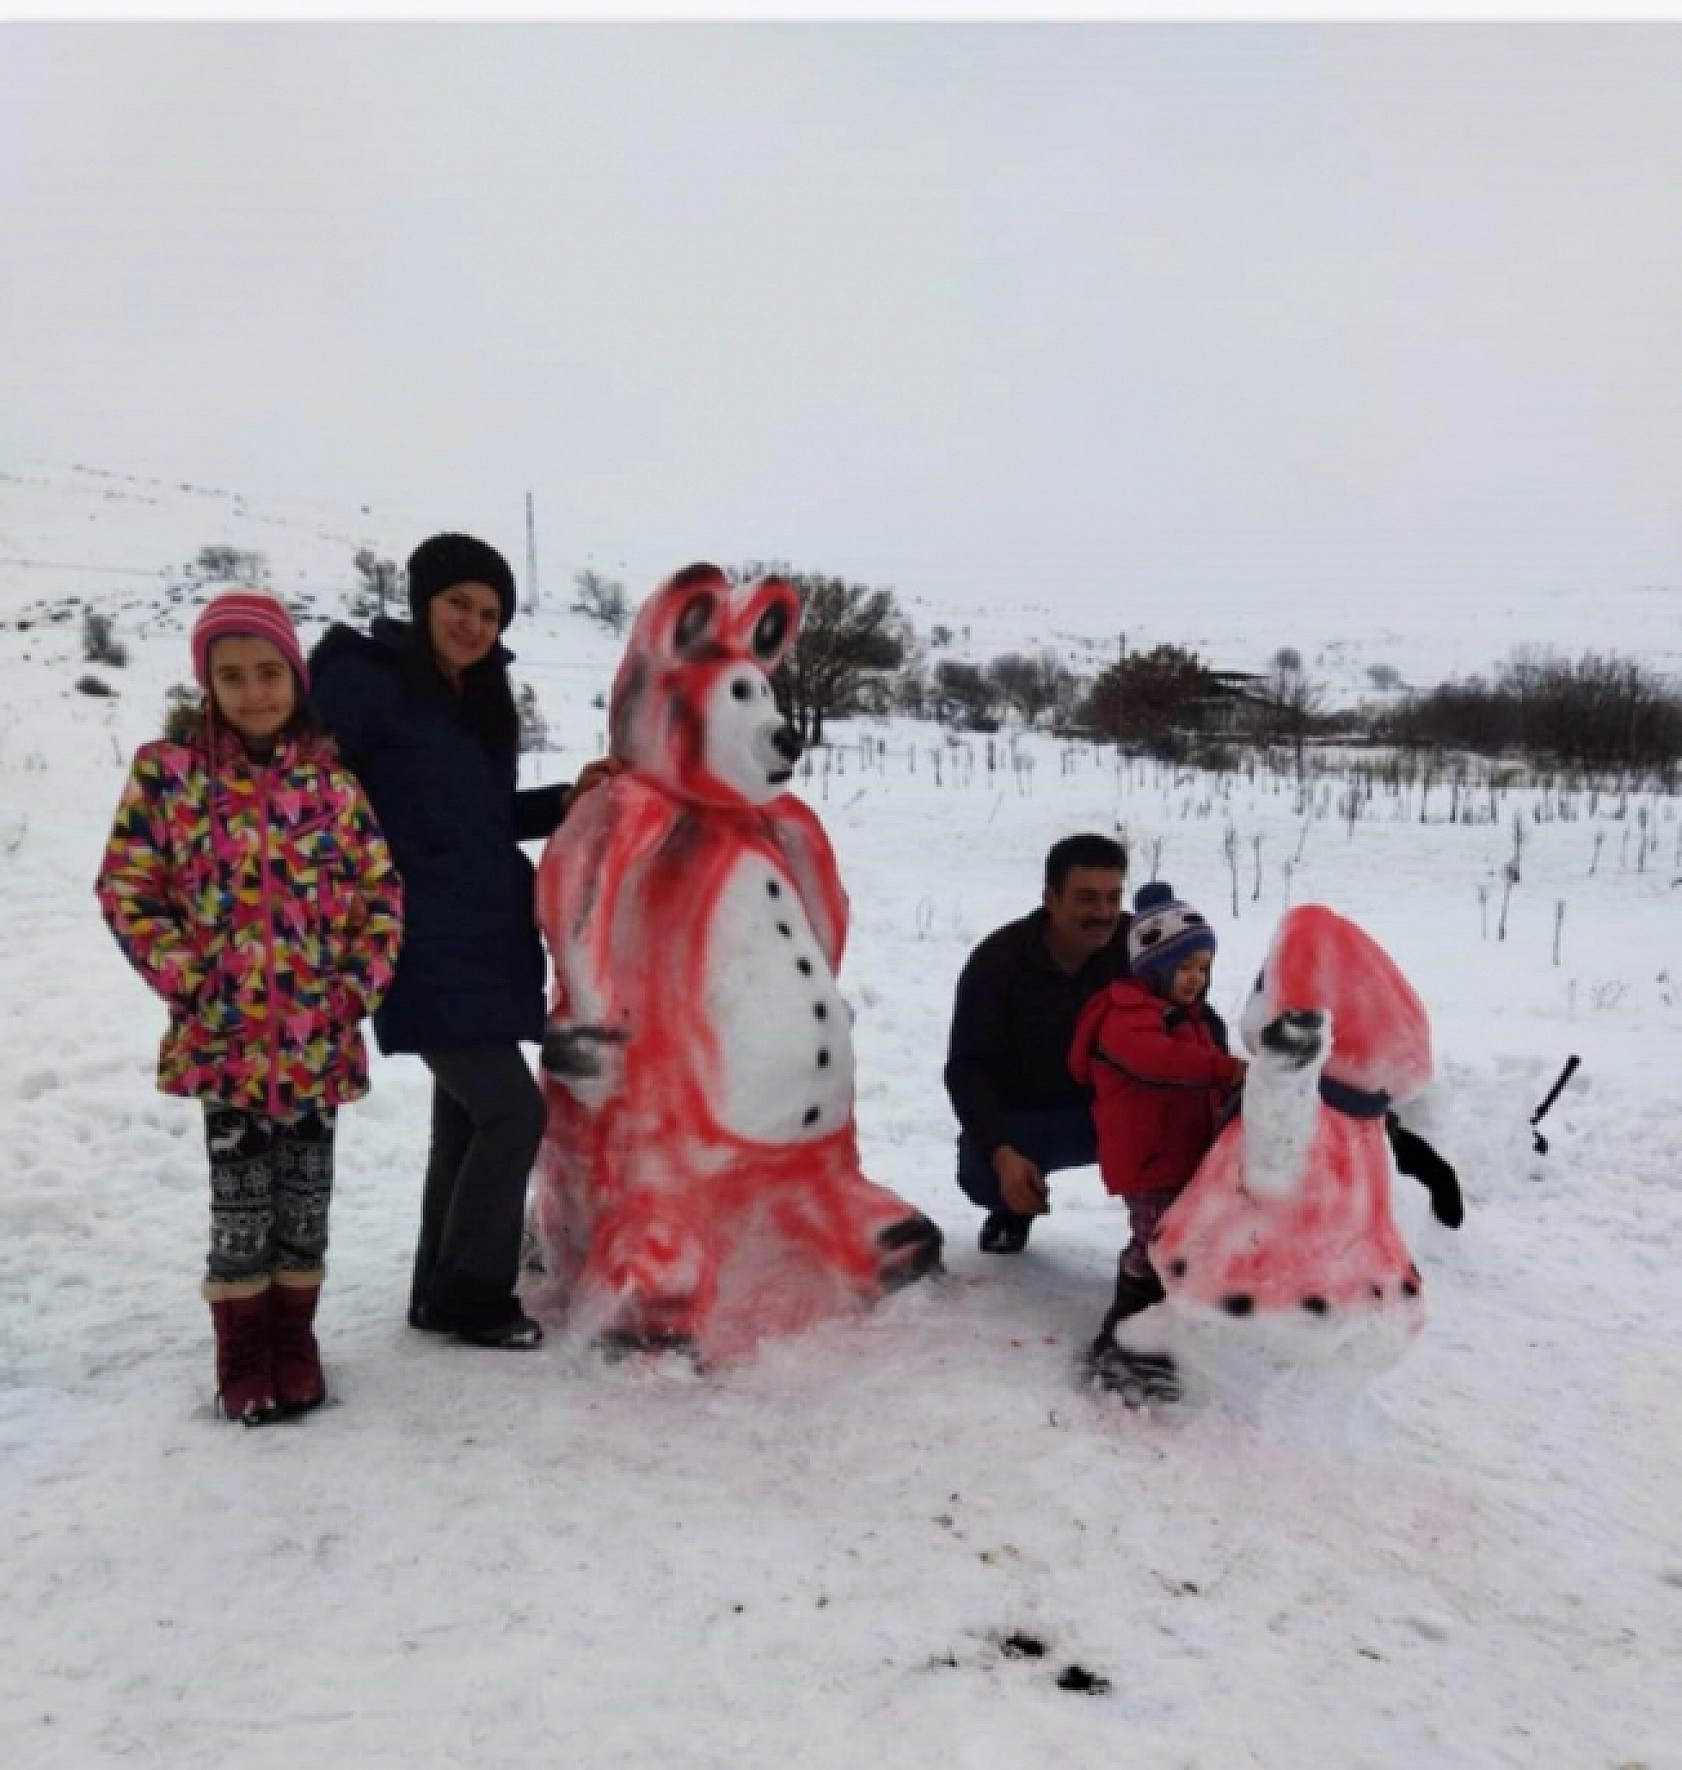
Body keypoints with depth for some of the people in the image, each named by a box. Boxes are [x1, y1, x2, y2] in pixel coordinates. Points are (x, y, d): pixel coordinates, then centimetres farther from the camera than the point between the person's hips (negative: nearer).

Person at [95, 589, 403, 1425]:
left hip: (320, 1035, 2)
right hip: (223, 1034, -2)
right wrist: (187, 981, -8)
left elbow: (381, 887, 5)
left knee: (306, 1197, 11)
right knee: (242, 1199, 4)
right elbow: (125, 888, -1)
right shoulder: (168, 769, -3)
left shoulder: (329, 777, 1)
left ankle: (292, 1342, 29)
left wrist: (361, 983, -4)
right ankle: (243, 1357, 22)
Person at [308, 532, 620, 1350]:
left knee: (467, 1116, 13)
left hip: (481, 940, 8)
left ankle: (443, 1292, 26)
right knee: (511, 1109, -10)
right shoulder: (366, 680, -8)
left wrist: (566, 801, 8)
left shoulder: (477, 699, 15)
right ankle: (468, 1296, 6)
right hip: (425, 948, -8)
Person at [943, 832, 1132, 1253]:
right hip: (1021, 1116, 0)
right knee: (981, 1172, -30)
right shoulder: (996, 961, -19)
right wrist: (1001, 1153, -37)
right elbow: (967, 1069, -22)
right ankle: (1015, 1207, 10)